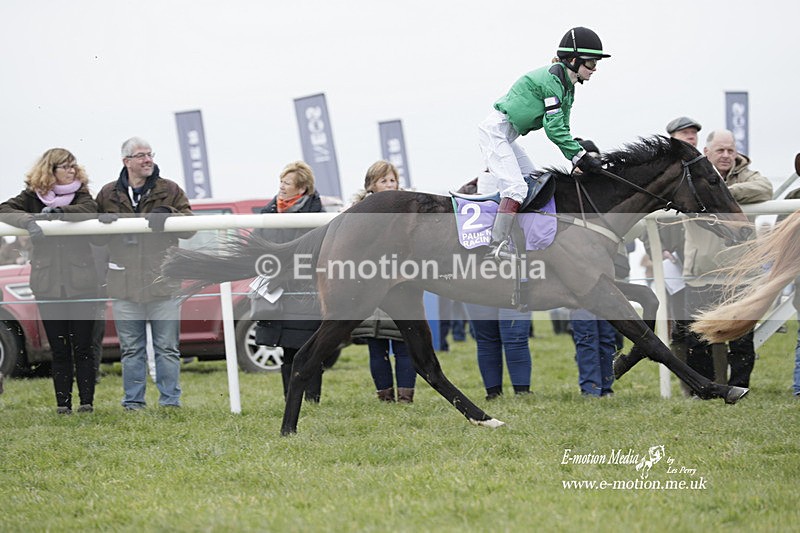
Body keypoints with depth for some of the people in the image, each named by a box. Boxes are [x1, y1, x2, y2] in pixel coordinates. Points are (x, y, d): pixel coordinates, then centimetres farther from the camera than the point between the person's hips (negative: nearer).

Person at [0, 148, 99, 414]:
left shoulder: (80, 193, 7)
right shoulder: (32, 196, 6)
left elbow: (89, 209, -15)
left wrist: (58, 212, -26)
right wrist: (28, 220, -24)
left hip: (81, 282, -1)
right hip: (48, 285, 1)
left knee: (82, 347, 1)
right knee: (58, 349, 4)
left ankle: (87, 402, 5)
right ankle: (63, 403, 8)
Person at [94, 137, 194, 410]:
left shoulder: (170, 191, 5)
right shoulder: (108, 194, 9)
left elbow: (189, 228, 2)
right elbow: (94, 235, 14)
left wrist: (168, 216, -17)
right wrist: (104, 223, -9)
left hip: (162, 284, -1)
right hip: (124, 283, 1)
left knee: (168, 348, 3)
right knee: (131, 349, 8)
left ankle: (170, 401, 9)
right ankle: (133, 401, 15)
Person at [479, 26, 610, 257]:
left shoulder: (567, 86, 12)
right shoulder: (552, 78, -19)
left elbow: (561, 129, 11)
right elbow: (554, 128, -23)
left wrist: (582, 154, -3)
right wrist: (580, 156, -20)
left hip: (506, 137, 11)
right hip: (495, 131, -11)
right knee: (516, 188, -21)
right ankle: (496, 247, -28)